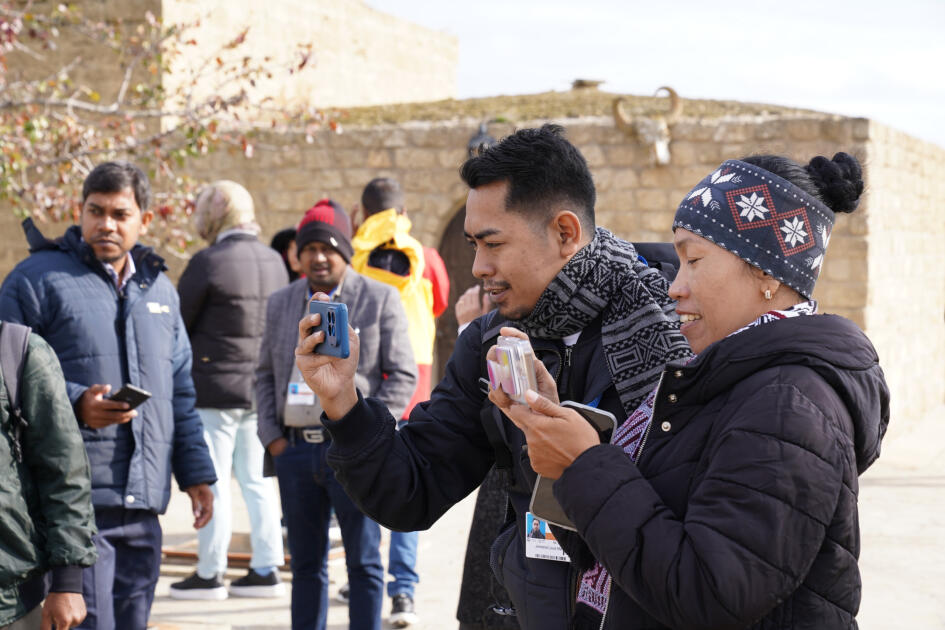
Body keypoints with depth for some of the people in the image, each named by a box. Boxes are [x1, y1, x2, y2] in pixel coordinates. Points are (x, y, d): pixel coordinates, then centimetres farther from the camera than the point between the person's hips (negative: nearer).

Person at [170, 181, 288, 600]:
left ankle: (209, 575, 7)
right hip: (263, 388, 6)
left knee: (212, 483, 1)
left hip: (215, 386, -6)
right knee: (257, 481, 12)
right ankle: (266, 570, 15)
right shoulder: (274, 262, 5)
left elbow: (178, 324, -8)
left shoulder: (208, 262, -14)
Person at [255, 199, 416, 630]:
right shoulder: (281, 304, 13)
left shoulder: (381, 299, 0)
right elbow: (265, 374, 17)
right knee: (306, 563, 11)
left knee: (363, 561, 1)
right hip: (294, 449, 4)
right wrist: (272, 436, 5)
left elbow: (403, 374, -2)